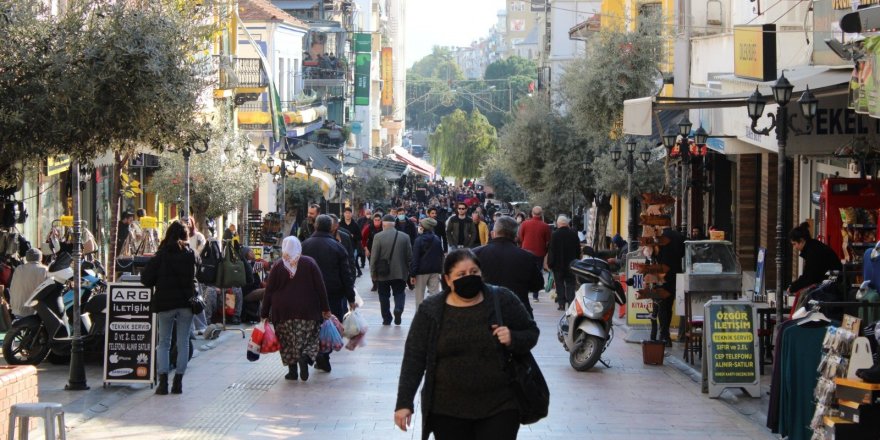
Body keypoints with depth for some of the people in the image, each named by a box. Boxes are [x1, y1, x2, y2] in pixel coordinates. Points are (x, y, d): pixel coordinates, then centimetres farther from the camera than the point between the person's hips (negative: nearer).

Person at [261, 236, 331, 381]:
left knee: (288, 341, 9)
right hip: (307, 309, 0)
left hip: (283, 311, 1)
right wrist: (325, 309, 4)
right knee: (308, 338, 5)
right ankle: (305, 356, -23)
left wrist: (264, 313, 7)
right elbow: (320, 287, -2)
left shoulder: (278, 266, 0)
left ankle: (292, 370, 7)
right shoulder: (309, 263, -1)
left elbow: (268, 291, 1)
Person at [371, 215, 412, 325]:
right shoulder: (405, 237, -2)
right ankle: (398, 309, -14)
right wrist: (408, 270, 14)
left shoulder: (378, 237, -10)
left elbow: (374, 256, -9)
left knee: (384, 296, 10)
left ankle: (386, 319, 12)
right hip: (400, 273, 1)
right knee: (399, 293, 12)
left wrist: (373, 272, 0)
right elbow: (409, 256, 2)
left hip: (383, 274, -1)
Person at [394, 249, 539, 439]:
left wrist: (513, 339, -14)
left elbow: (531, 333, 8)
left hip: (500, 407, -1)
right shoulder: (430, 311, -2)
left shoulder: (503, 300, -2)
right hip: (447, 410, 1)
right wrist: (404, 403, -6)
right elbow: (414, 358, -1)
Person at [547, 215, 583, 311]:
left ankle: (561, 303, 1)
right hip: (571, 264, 2)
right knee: (570, 284, 7)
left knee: (559, 284, 6)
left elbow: (551, 250, -11)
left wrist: (550, 263, -3)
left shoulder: (554, 235, -11)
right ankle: (571, 302, 0)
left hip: (558, 264, -2)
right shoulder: (574, 234, -1)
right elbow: (578, 250, 6)